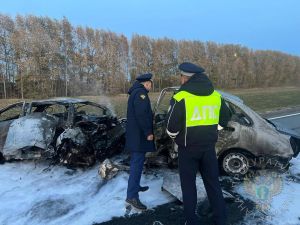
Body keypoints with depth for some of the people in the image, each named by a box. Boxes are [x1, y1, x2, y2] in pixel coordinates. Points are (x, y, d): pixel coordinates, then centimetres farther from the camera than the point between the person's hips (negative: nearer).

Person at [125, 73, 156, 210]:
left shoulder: (135, 92, 18)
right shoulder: (140, 93, -15)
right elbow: (141, 115, -25)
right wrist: (148, 132, -19)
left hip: (135, 134, 11)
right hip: (139, 135, -11)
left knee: (136, 162, 19)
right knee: (137, 164, -9)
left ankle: (135, 186, 33)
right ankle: (132, 195, -4)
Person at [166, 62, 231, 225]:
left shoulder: (181, 97, -16)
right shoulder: (216, 96, 3)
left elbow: (172, 126, -16)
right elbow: (225, 119, 13)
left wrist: (174, 136, 5)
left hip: (188, 148, -4)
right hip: (209, 146, 5)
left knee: (188, 184, 11)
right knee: (213, 183, 16)